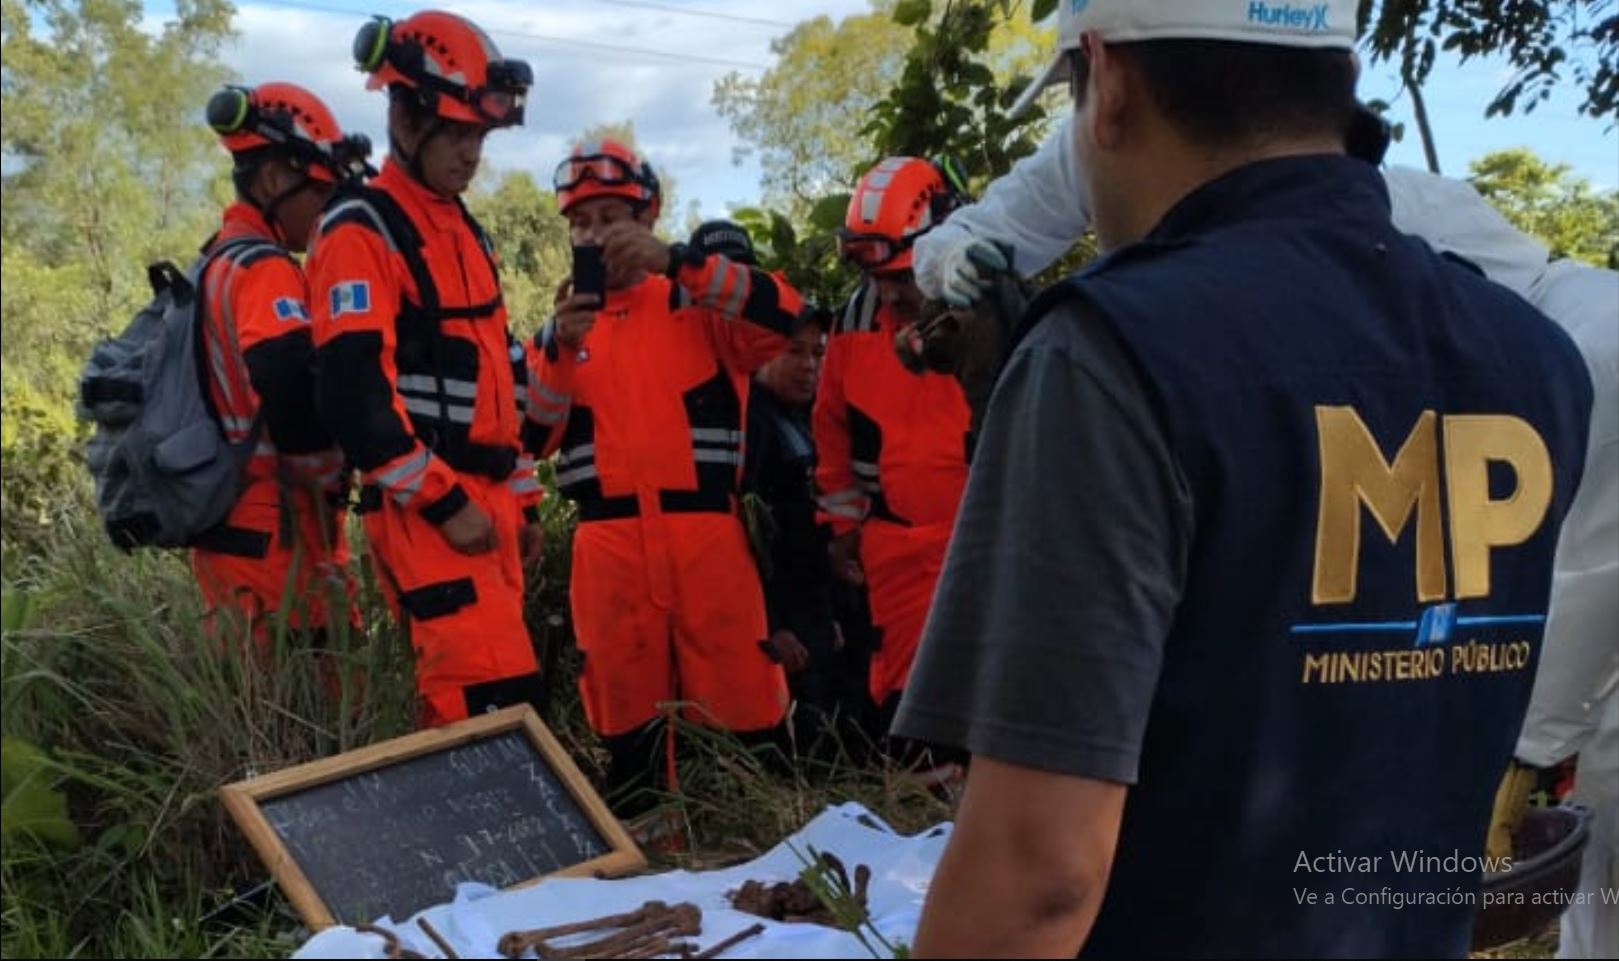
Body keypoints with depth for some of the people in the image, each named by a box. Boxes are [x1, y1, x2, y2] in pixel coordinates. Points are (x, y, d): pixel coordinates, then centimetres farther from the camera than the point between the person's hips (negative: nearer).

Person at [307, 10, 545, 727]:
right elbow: (352, 393, -18)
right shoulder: (361, 233, -8)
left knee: (460, 704, 13)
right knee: (496, 702, -15)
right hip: (428, 510, -9)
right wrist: (443, 502, -17)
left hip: (485, 499, 9)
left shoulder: (464, 231, 20)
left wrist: (521, 498, 22)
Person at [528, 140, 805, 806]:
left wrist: (675, 260, -17)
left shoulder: (700, 304, 9)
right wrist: (559, 348, -11)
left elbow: (785, 317, -11)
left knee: (744, 703, -3)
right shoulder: (563, 323, 17)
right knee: (625, 713, 7)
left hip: (704, 532, -2)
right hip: (607, 542, 3)